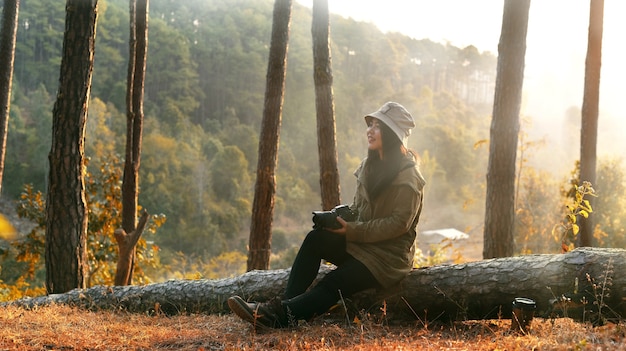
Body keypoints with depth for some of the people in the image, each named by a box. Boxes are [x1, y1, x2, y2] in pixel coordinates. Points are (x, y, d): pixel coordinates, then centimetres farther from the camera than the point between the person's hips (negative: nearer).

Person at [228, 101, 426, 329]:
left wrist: (353, 231, -22)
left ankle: (280, 316, -32)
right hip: (361, 241, 7)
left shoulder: (408, 177, -14)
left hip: (390, 255, -7)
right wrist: (340, 218, -6)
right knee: (316, 238, -18)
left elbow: (399, 224, -20)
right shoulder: (369, 166, 11)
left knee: (334, 284, -25)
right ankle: (284, 303, -27)